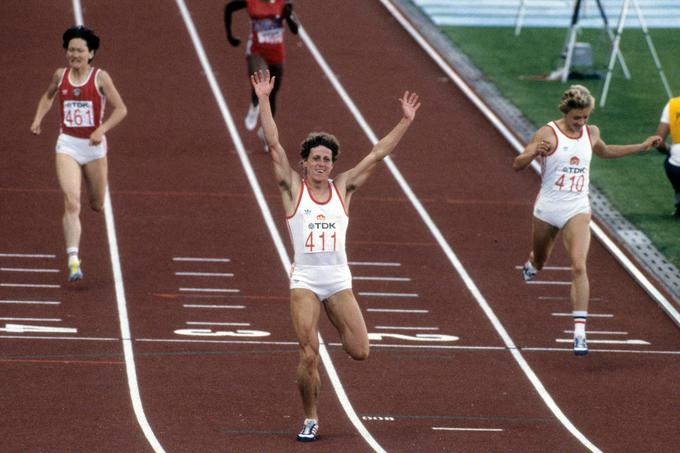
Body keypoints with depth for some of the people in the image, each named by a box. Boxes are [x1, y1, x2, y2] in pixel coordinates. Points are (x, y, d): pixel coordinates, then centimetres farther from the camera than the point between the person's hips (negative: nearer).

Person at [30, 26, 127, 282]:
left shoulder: (100, 78, -9)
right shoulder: (60, 76, 0)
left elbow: (121, 109, -8)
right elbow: (48, 96, 21)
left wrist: (101, 130, -21)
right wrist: (38, 119, 6)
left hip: (94, 146, 0)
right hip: (67, 145, 0)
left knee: (97, 205, 17)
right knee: (71, 203, -17)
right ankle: (73, 260, -21)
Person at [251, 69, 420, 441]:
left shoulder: (343, 187, 8)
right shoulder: (293, 188, 2)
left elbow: (377, 153, 9)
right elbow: (274, 144, -5)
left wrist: (406, 121, 7)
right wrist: (263, 101, -11)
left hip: (339, 280, 2)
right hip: (304, 280, -2)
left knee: (359, 352, -4)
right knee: (309, 355, -10)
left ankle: (335, 323, 32)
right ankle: (310, 420, 8)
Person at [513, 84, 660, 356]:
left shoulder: (591, 133, 4)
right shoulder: (548, 134, -11)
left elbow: (604, 151, 28)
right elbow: (517, 165, -14)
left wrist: (641, 147, 27)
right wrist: (534, 152, -35)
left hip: (577, 210, 1)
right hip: (548, 209, -1)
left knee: (579, 267, -18)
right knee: (539, 263, 21)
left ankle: (579, 333, -21)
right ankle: (531, 264, 63)